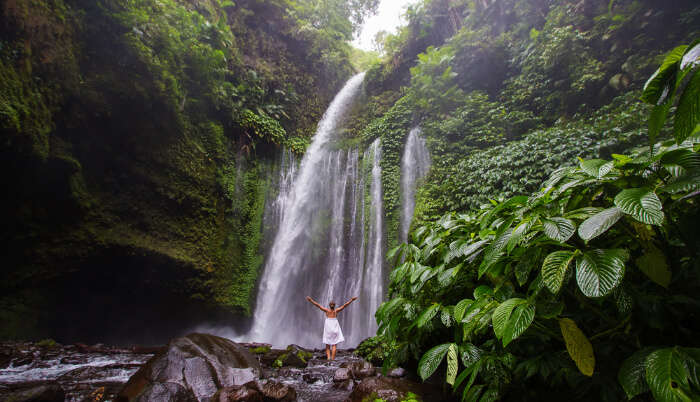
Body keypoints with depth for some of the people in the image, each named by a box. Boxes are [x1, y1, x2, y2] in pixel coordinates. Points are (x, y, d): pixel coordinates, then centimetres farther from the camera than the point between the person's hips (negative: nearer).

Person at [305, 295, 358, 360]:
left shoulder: (327, 310, -4)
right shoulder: (336, 311, -4)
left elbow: (318, 305, -6)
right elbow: (345, 305, -6)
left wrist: (311, 300, -7)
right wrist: (352, 300, -7)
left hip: (328, 328, 1)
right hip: (335, 329, -1)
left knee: (327, 345, 9)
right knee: (334, 345, 1)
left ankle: (328, 358, -7)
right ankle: (333, 359, -9)